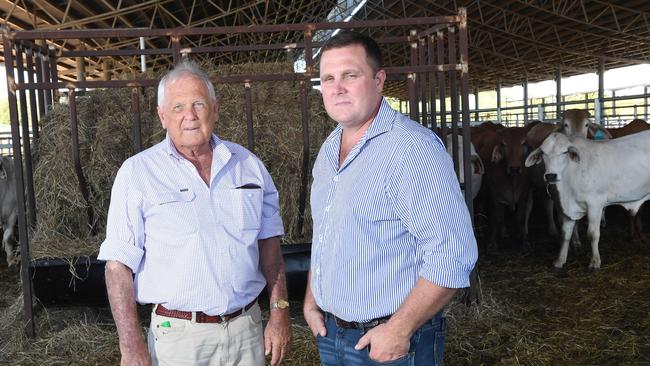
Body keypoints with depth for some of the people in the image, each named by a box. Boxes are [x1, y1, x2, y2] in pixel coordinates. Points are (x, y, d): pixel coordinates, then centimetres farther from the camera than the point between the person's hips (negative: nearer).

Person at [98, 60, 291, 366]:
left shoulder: (248, 164, 3)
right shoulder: (137, 172, -8)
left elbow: (269, 244, 8)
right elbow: (119, 264, -9)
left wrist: (279, 312, 3)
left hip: (247, 328, 3)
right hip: (178, 334, -3)